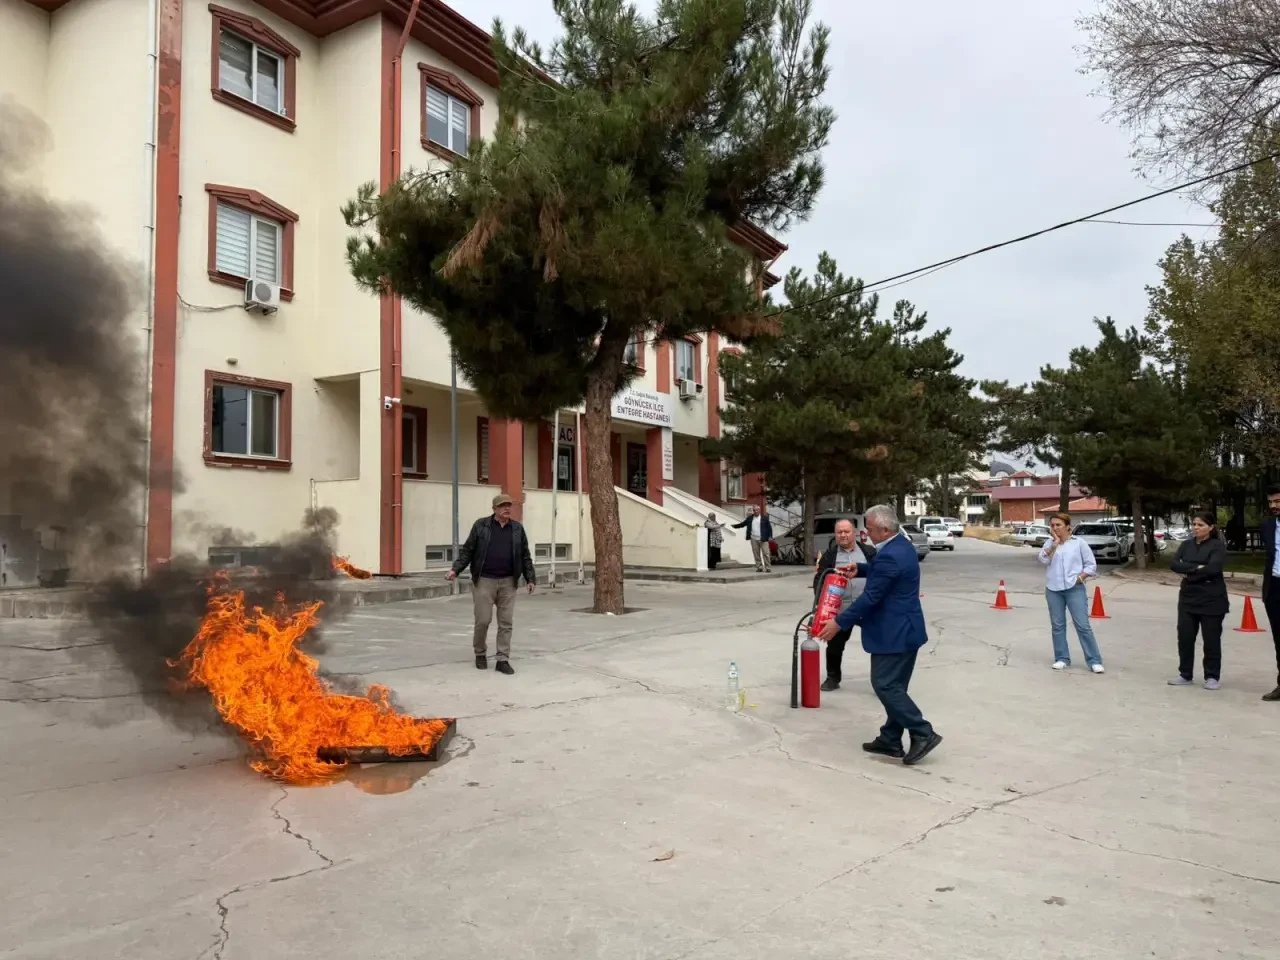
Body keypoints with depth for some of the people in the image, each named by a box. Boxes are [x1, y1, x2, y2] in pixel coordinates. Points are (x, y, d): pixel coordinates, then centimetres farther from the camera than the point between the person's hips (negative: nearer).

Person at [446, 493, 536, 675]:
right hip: (484, 581, -2)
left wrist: (530, 578, 6)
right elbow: (467, 550, 0)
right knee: (483, 621, 0)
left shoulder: (517, 529, 7)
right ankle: (480, 653, 22)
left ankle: (503, 660, 8)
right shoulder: (481, 525, -1)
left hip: (508, 582, 2)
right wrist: (455, 569, -10)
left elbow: (525, 556, 10)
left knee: (505, 622, 2)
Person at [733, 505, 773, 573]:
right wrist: (735, 526, 1)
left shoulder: (764, 518, 1)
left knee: (766, 554, -4)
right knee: (756, 554, 4)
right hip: (753, 539, 4)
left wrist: (770, 536, -6)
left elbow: (769, 527, 1)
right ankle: (759, 567, 10)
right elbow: (743, 524, 13)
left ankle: (768, 568, -1)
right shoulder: (750, 518, 9)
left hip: (763, 539, -3)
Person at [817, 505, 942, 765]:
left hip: (894, 633, -11)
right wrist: (859, 568, 13)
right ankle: (891, 741, 20)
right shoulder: (901, 545, 9)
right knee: (893, 686, 13)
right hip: (904, 629, 11)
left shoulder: (889, 556, -24)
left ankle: (923, 733, -1)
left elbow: (870, 598, -23)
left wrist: (839, 623, -16)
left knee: (884, 685, -5)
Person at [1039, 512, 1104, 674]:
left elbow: (1091, 565, 3)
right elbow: (1043, 559, -10)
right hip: (1053, 590, 3)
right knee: (1057, 625, 7)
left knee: (1083, 625, -5)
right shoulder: (1049, 543, 8)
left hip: (1074, 589, -3)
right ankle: (1061, 658, 16)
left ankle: (1094, 661, 1)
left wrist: (1080, 578, -9)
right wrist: (1055, 543, -13)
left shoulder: (1079, 543, 1)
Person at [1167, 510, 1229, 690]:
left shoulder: (1218, 546, -6)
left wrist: (1188, 574, -11)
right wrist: (1196, 568, -18)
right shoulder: (1186, 545, 9)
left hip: (1212, 600, -5)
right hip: (1188, 598, 5)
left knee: (1211, 639, 3)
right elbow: (1173, 564, -4)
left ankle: (1212, 676, 15)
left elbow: (1213, 568, -21)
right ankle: (1185, 674, 16)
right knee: (1185, 637, 6)